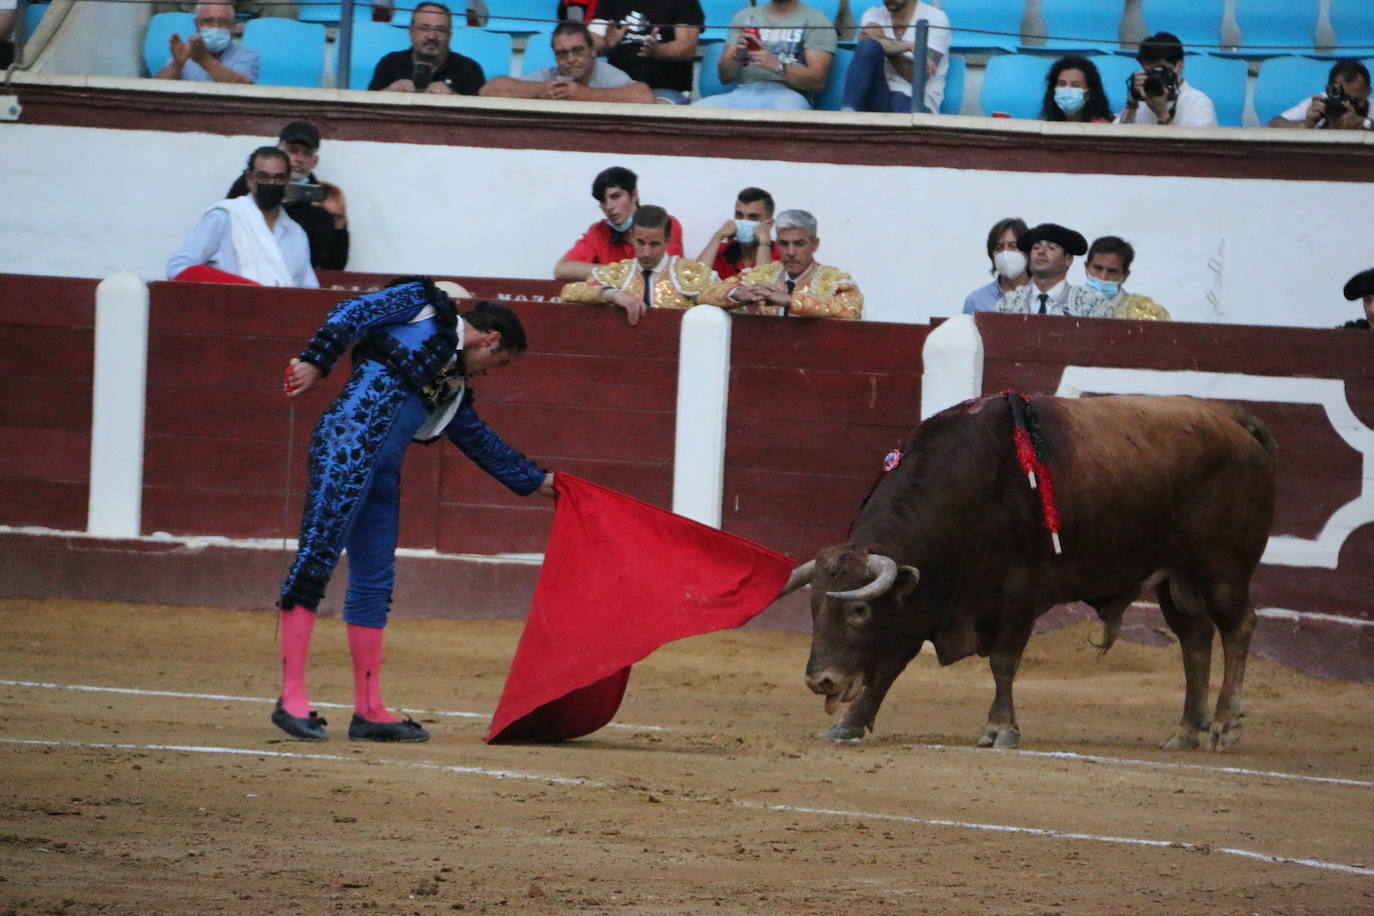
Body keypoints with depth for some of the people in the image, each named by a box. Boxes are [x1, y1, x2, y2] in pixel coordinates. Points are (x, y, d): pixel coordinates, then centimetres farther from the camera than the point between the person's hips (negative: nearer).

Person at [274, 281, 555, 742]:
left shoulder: (453, 387, 27)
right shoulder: (425, 306, 8)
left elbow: (483, 444, 36)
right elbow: (351, 313, -2)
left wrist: (537, 480, 44)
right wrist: (316, 362, -15)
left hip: (380, 472, 9)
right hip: (349, 440, -9)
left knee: (374, 582, 9)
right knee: (318, 556, -12)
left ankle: (369, 711, 13)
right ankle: (291, 698, -18)